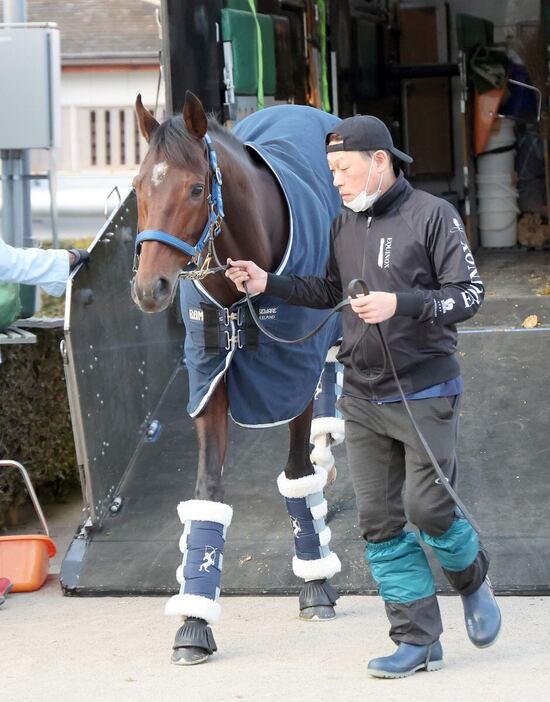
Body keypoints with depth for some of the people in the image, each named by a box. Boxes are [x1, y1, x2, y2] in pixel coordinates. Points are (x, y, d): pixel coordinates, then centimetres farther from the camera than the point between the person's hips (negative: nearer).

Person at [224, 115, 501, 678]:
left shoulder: (432, 215, -9)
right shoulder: (344, 225, 9)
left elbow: (468, 295, -12)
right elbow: (328, 292, 22)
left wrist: (401, 304, -25)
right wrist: (267, 284, 9)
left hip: (424, 393, -6)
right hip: (361, 398, 6)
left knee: (428, 509, -9)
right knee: (379, 522, 3)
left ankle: (473, 582, 24)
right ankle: (417, 640, 9)